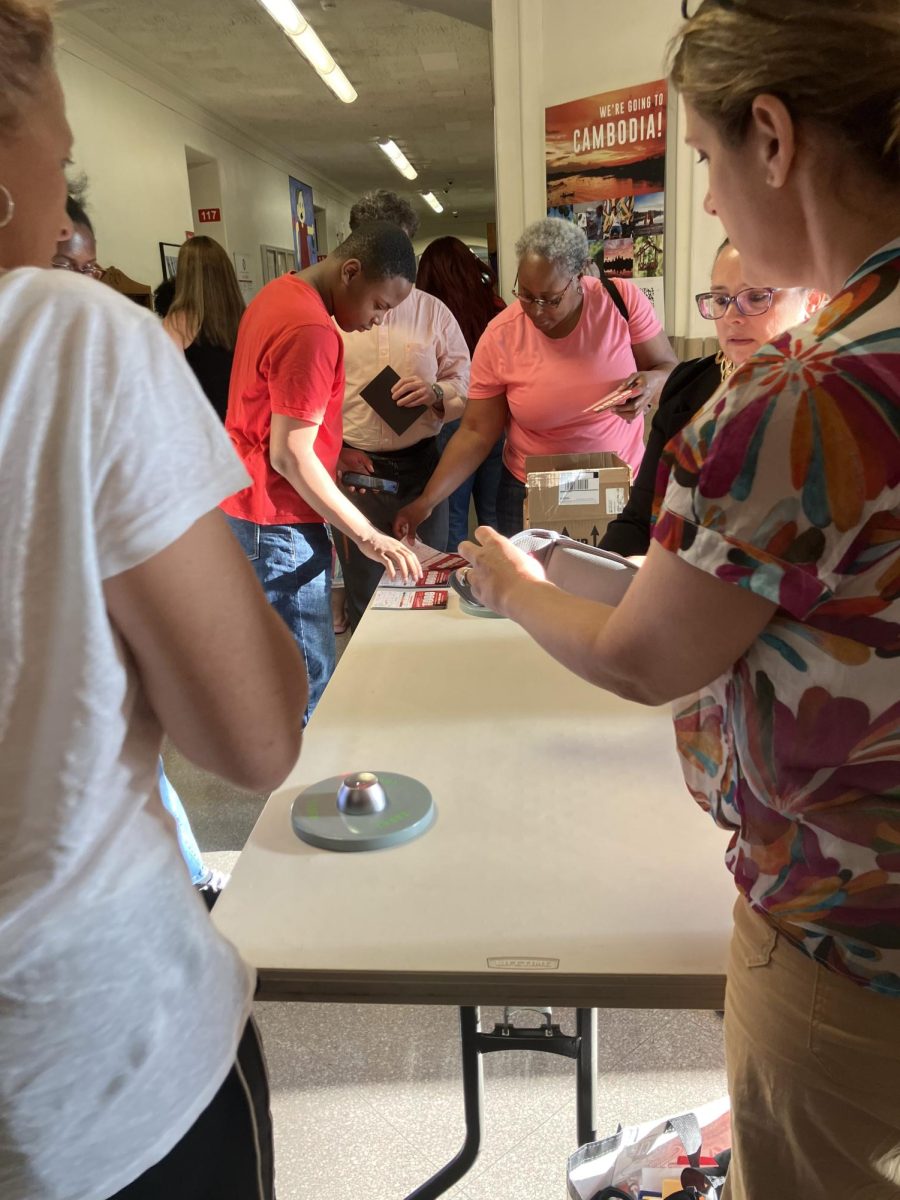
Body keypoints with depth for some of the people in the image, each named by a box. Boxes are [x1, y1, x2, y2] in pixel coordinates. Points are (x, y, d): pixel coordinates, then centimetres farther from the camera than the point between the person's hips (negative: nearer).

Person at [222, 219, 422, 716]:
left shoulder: (278, 294, 10)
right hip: (277, 524, -11)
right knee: (307, 682, -4)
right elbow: (289, 455, -23)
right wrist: (368, 536, -21)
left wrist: (333, 451, 14)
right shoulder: (311, 330, -21)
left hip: (243, 507, 11)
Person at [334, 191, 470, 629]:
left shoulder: (433, 311, 7)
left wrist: (436, 394, -14)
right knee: (365, 593, 8)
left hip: (421, 465, 1)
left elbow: (465, 382, 8)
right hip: (352, 468, -1)